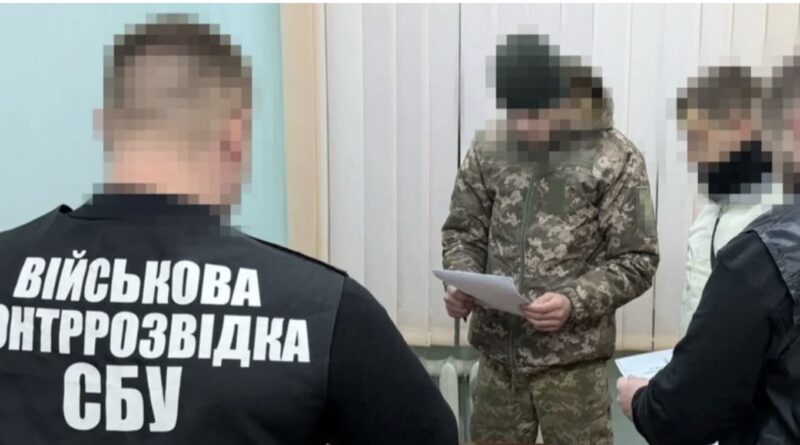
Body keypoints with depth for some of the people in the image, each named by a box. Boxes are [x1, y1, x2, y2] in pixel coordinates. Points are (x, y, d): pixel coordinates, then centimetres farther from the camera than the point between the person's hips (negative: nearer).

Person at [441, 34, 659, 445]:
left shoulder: (614, 159, -10)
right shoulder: (489, 148, 1)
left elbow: (637, 260, -7)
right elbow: (463, 231, 8)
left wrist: (574, 301, -22)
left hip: (570, 359, -3)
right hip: (497, 352, 4)